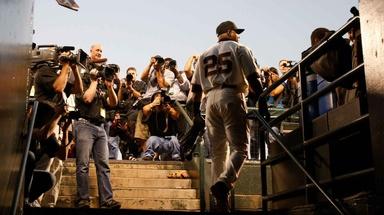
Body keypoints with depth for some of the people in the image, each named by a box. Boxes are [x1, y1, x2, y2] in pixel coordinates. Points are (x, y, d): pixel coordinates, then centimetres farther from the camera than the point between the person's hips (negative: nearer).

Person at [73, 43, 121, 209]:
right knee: (83, 165, -8)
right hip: (85, 124, -6)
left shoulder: (102, 79, 19)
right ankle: (83, 201, -6)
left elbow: (113, 103, 12)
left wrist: (110, 86, -2)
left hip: (100, 126, 6)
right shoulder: (83, 76, 3)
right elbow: (87, 98, -12)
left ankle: (107, 200, -5)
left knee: (103, 164, -2)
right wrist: (94, 80, -1)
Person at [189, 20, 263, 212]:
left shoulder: (204, 54, 25)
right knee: (239, 148, -9)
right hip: (231, 97, -5)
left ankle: (220, 200, 5)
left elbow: (196, 88, 18)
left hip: (211, 99, 5)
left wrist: (196, 114, 20)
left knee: (217, 152, 8)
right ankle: (223, 183, -34)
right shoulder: (239, 48, 11)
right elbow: (253, 79, -3)